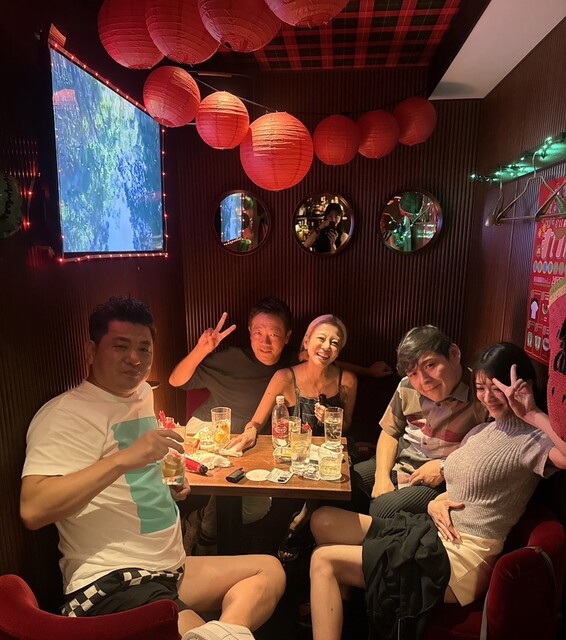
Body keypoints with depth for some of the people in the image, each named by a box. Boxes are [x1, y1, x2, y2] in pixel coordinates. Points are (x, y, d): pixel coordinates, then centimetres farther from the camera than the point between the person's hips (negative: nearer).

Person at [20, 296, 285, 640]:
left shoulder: (144, 395, 12)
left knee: (269, 569, 4)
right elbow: (33, 509, -25)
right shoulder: (65, 414, -13)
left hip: (170, 568, 9)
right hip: (110, 581, -9)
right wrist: (123, 458, -32)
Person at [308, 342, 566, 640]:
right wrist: (435, 502, -2)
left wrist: (534, 414, -28)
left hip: (458, 560, -9)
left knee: (323, 560, -10)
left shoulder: (531, 439, -13)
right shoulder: (481, 431, 13)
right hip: (432, 533, 9)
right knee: (323, 521, 5)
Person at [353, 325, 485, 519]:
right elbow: (390, 433, 8)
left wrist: (445, 467, -17)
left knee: (382, 508, -27)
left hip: (442, 484, -5)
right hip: (395, 464, 6)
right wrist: (382, 476, -5)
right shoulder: (408, 387, -2)